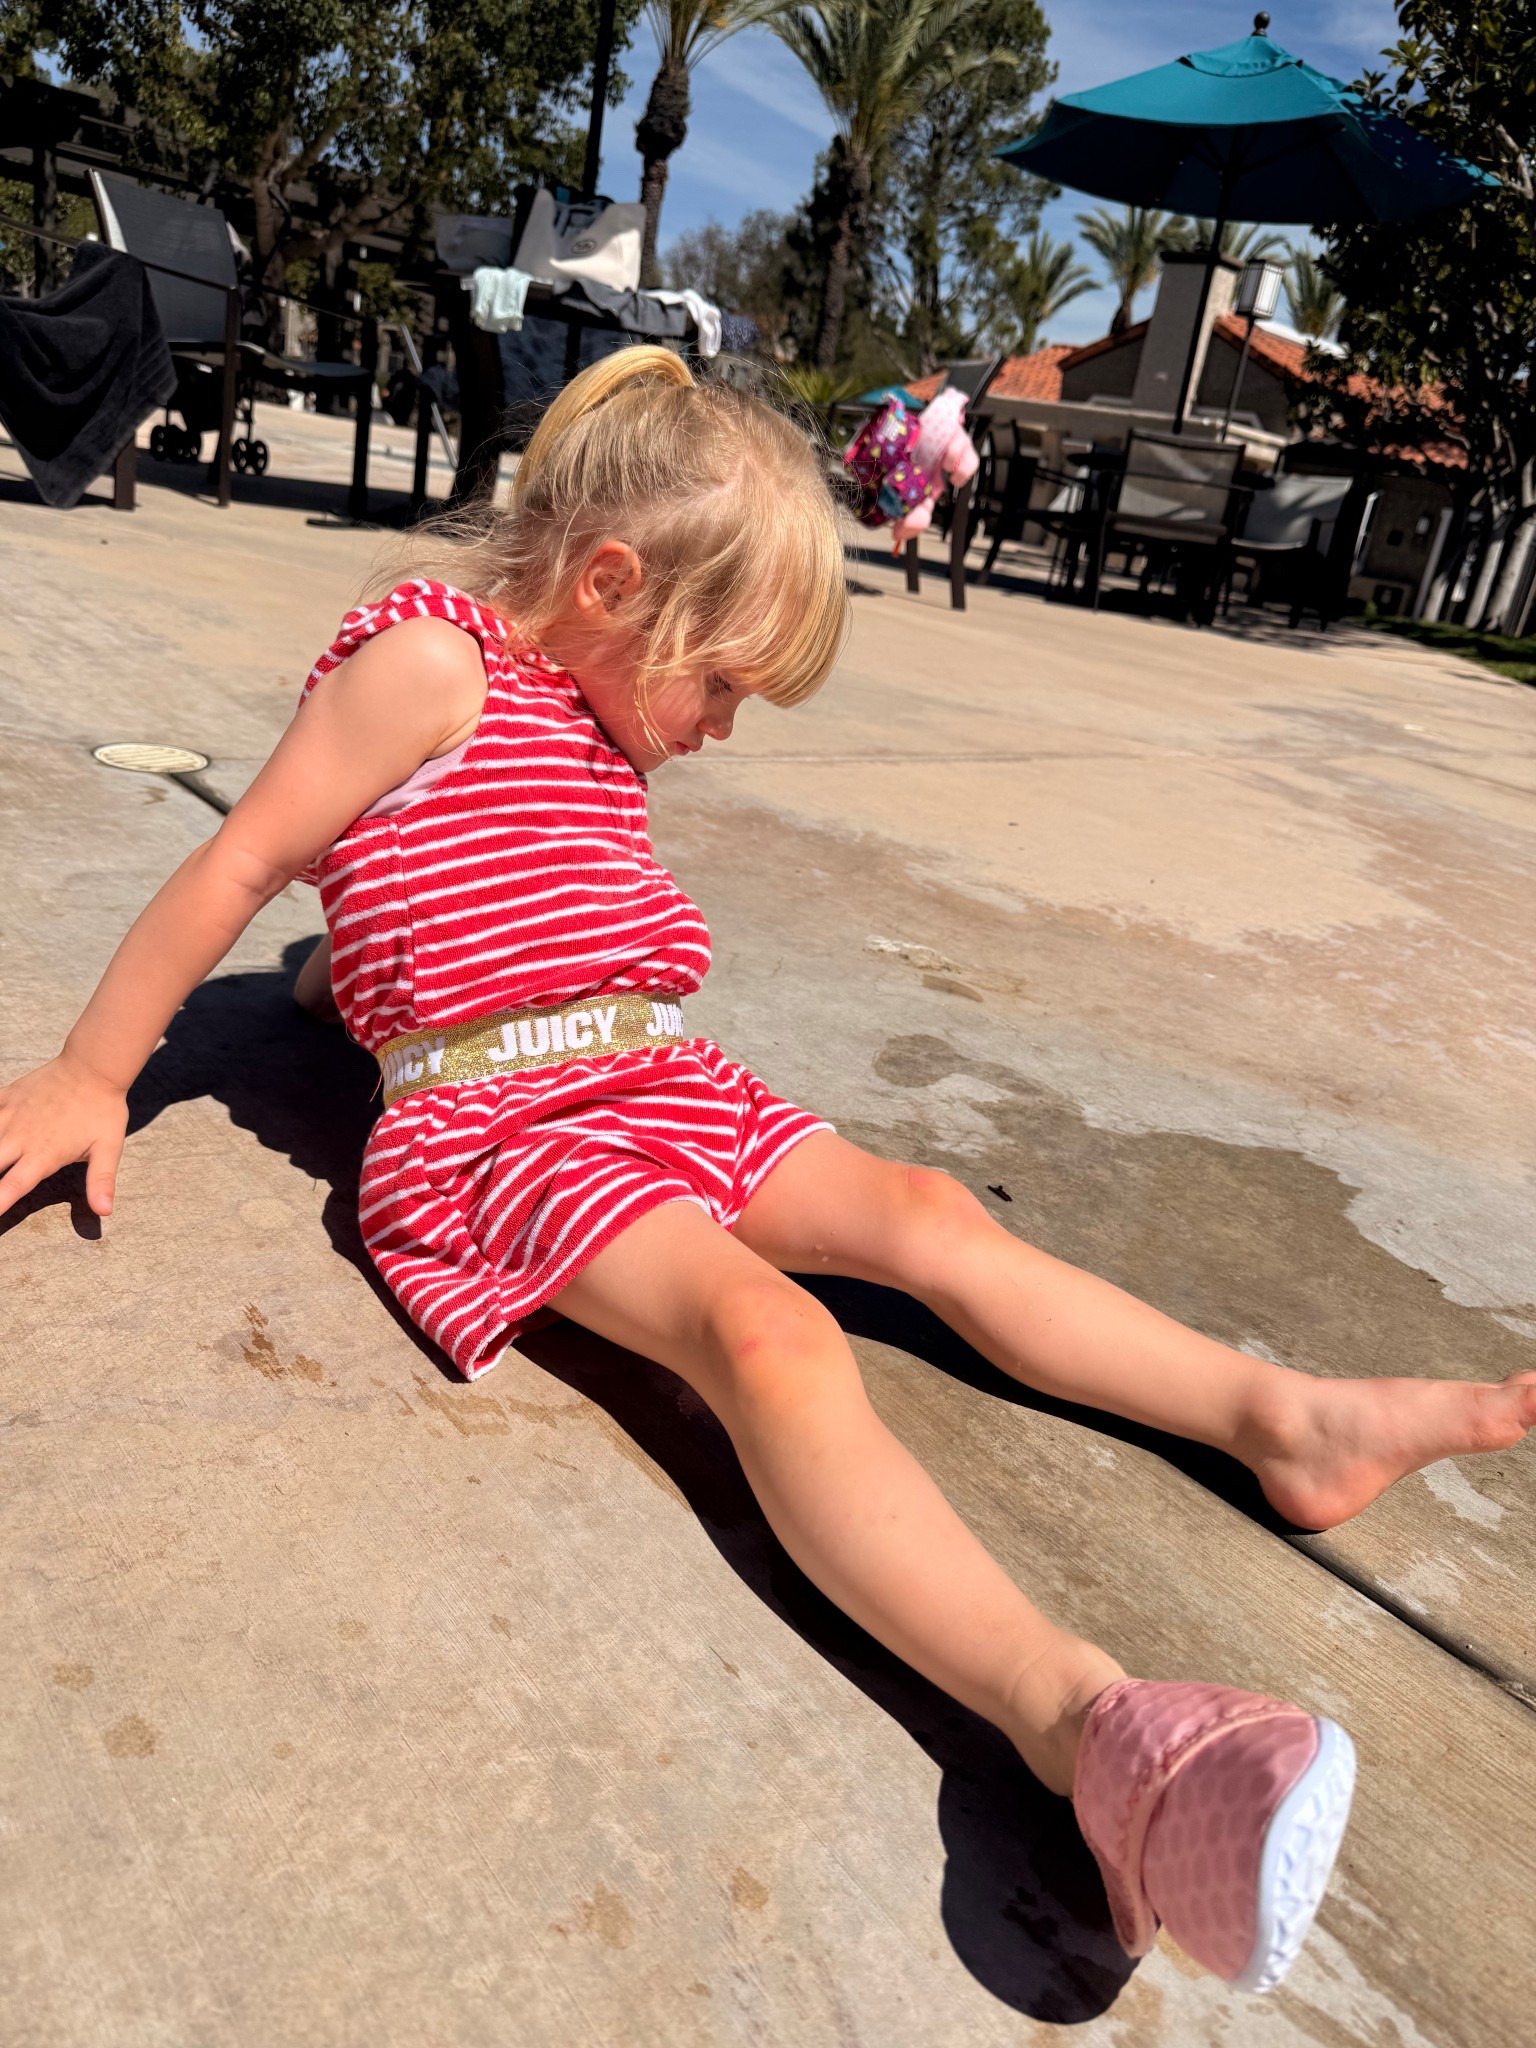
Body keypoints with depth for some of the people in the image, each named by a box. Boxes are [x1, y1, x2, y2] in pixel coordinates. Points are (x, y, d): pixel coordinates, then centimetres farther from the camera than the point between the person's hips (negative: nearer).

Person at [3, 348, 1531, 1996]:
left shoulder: (587, 713, 20)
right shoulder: (432, 659, -8)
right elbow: (238, 867, -7)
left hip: (663, 1085, 9)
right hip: (493, 1118, -9)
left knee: (930, 1216, -2)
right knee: (767, 1330, -31)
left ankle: (1286, 1417, 0)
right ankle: (1074, 1709, -44)